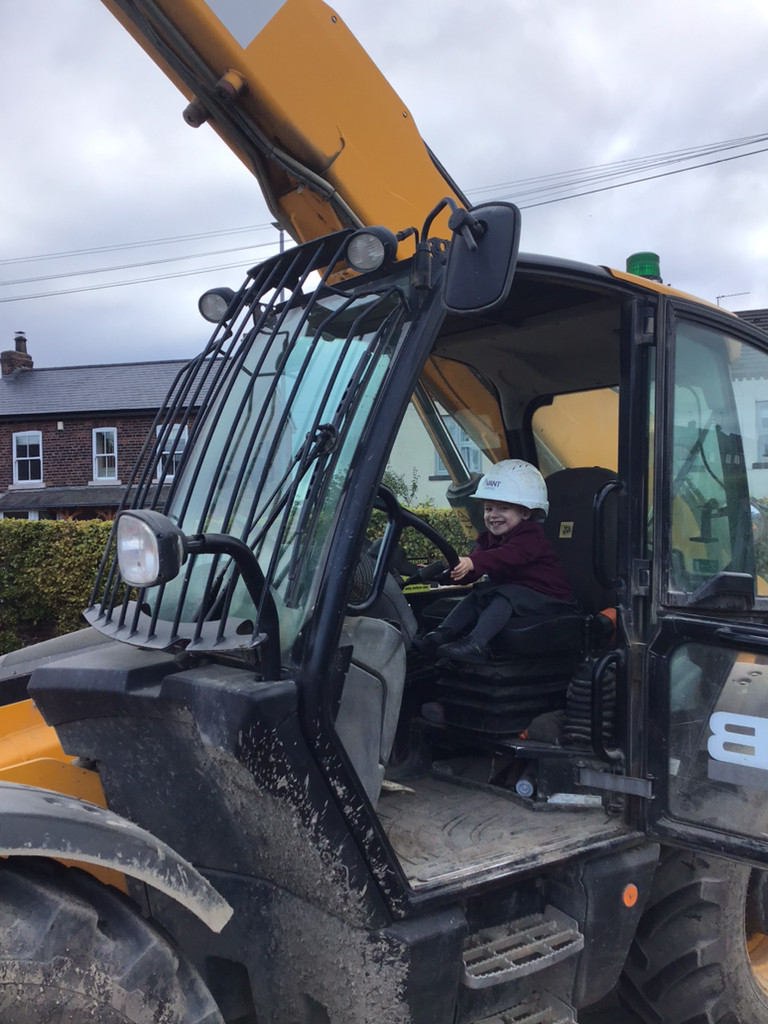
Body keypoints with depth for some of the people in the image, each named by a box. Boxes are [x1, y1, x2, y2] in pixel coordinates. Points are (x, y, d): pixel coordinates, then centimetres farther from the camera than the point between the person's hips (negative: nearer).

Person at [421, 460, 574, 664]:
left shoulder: (531, 536, -15)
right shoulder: (491, 538, 11)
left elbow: (507, 556, -36)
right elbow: (469, 570, 1)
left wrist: (472, 563, -52)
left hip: (547, 598, -8)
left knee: (506, 594, -31)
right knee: (480, 592, -8)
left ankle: (476, 643, -46)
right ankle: (445, 631, -23)